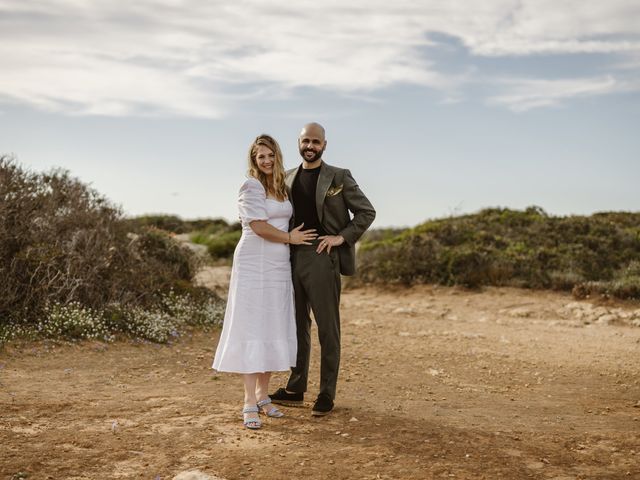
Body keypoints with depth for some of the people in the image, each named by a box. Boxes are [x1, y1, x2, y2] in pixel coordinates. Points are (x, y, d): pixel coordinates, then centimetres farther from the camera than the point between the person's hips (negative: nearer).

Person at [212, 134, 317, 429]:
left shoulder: (281, 187, 16)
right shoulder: (251, 186, -6)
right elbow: (259, 226, -14)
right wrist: (290, 237, -5)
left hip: (278, 267, 7)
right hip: (254, 265, -7)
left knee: (273, 329, 7)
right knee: (252, 330, -7)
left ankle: (262, 395, 17)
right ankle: (250, 404, -5)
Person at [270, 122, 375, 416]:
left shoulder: (339, 177, 1)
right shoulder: (288, 178, 14)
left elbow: (367, 212, 1)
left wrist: (342, 237, -9)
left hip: (322, 257, -5)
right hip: (293, 257, 5)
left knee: (327, 327, 1)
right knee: (297, 325, 13)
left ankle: (327, 394, 9)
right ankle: (295, 389, 23)